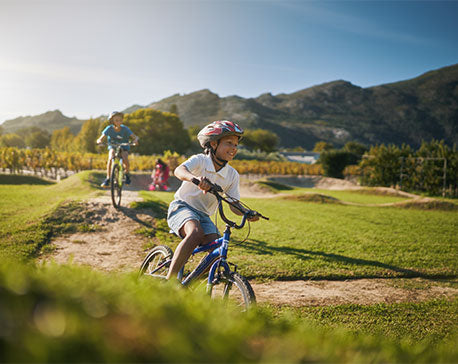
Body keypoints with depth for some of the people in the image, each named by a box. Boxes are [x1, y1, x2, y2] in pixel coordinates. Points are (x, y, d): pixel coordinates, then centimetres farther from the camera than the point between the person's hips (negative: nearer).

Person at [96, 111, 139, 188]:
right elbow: (100, 139, -20)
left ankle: (127, 173, 1)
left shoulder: (125, 129, -20)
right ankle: (107, 179, -19)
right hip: (113, 147, 1)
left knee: (125, 159, -29)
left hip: (124, 147, -1)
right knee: (110, 159, -30)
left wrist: (135, 140, -49)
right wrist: (99, 141, -44)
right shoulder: (109, 129, -18)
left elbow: (135, 137, -25)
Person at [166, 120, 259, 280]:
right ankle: (169, 280, -29)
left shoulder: (232, 175, 1)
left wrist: (247, 213, -20)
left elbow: (234, 204, 2)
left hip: (203, 215, 5)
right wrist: (195, 178, -55)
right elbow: (179, 170, -33)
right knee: (196, 233, -35)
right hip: (182, 207, -5)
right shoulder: (200, 160, -13)